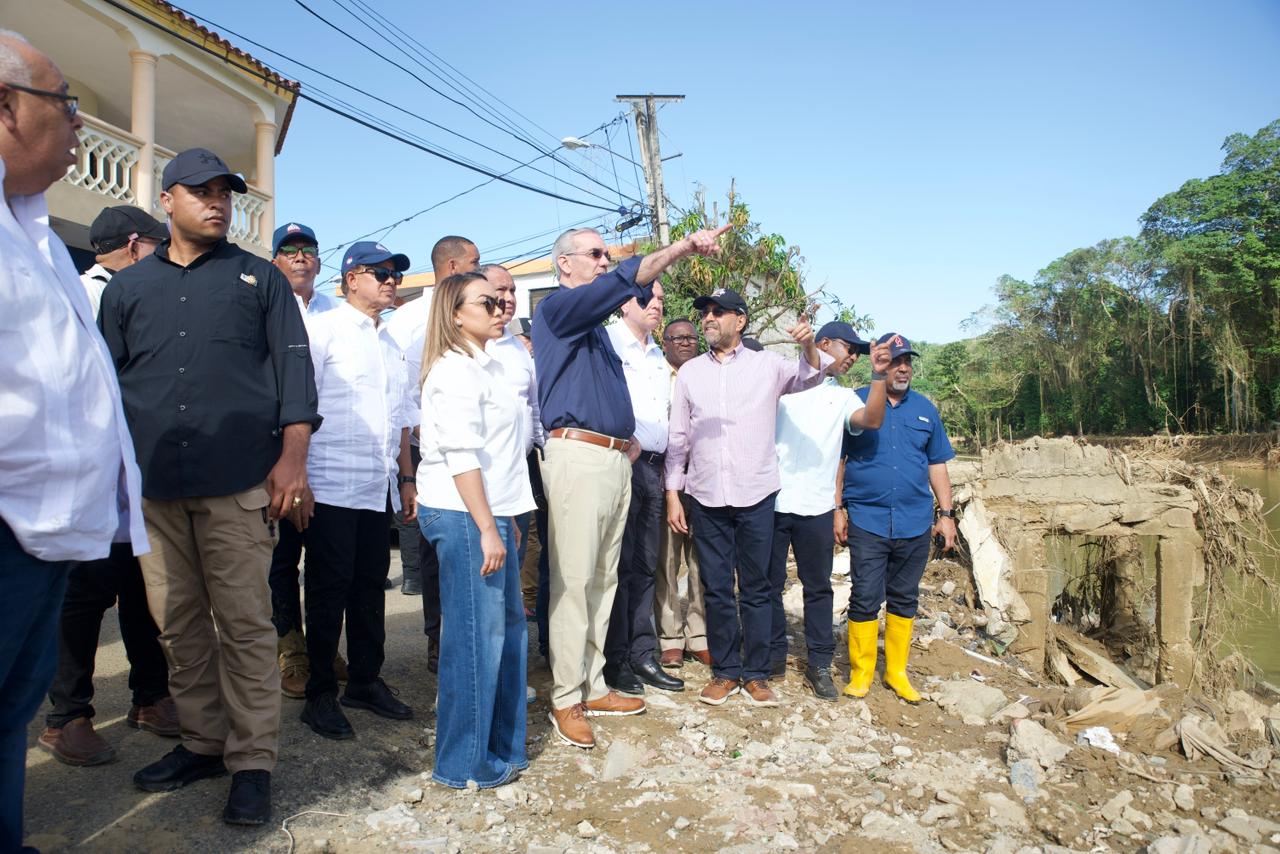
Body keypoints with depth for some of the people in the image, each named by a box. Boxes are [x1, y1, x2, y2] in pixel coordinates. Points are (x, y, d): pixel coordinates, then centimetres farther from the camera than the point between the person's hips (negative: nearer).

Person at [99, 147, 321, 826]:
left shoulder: (259, 278, 10)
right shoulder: (127, 286, 17)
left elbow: (294, 368, 2)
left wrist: (292, 457, -8)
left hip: (238, 484, -3)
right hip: (152, 486, 3)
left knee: (244, 623, -2)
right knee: (178, 624, 9)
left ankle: (251, 762, 8)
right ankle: (204, 742, 24)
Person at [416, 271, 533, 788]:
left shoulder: (488, 366, 18)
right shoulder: (455, 370, -11)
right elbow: (461, 455, -18)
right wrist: (486, 529, -20)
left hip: (491, 513, 10)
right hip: (463, 516, -9)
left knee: (507, 626, 14)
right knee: (475, 636, -3)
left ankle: (503, 745, 27)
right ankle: (465, 763, 11)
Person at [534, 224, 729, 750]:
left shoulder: (595, 326, 24)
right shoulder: (558, 308, -3)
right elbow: (626, 279, -18)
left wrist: (628, 438, 19)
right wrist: (685, 245, -21)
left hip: (615, 460, 9)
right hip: (578, 456, -9)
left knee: (603, 580, 11)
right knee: (573, 582, -5)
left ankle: (593, 687, 21)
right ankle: (566, 700, 4)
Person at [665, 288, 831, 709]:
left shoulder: (766, 365, 3)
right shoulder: (689, 372, 7)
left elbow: (809, 376, -8)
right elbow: (678, 438, 8)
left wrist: (809, 346, -29)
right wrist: (672, 494, 5)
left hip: (756, 495, -1)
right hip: (707, 497, 2)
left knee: (756, 588, 8)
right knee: (716, 589, 8)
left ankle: (756, 673, 20)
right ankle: (725, 671, 21)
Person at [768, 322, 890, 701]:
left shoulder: (843, 396, 14)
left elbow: (871, 420, -5)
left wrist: (878, 375, -13)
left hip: (816, 507, 3)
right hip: (772, 500, -2)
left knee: (818, 587, 7)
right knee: (769, 584, 6)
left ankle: (819, 664, 18)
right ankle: (774, 656, 20)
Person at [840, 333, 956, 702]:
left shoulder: (925, 408, 11)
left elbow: (937, 465, 14)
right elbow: (837, 460, 1)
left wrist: (946, 513, 9)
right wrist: (837, 510, -3)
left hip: (915, 523, 4)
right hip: (867, 520, -3)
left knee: (904, 600, 11)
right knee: (865, 599, -1)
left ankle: (897, 672, 23)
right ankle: (861, 672, 12)